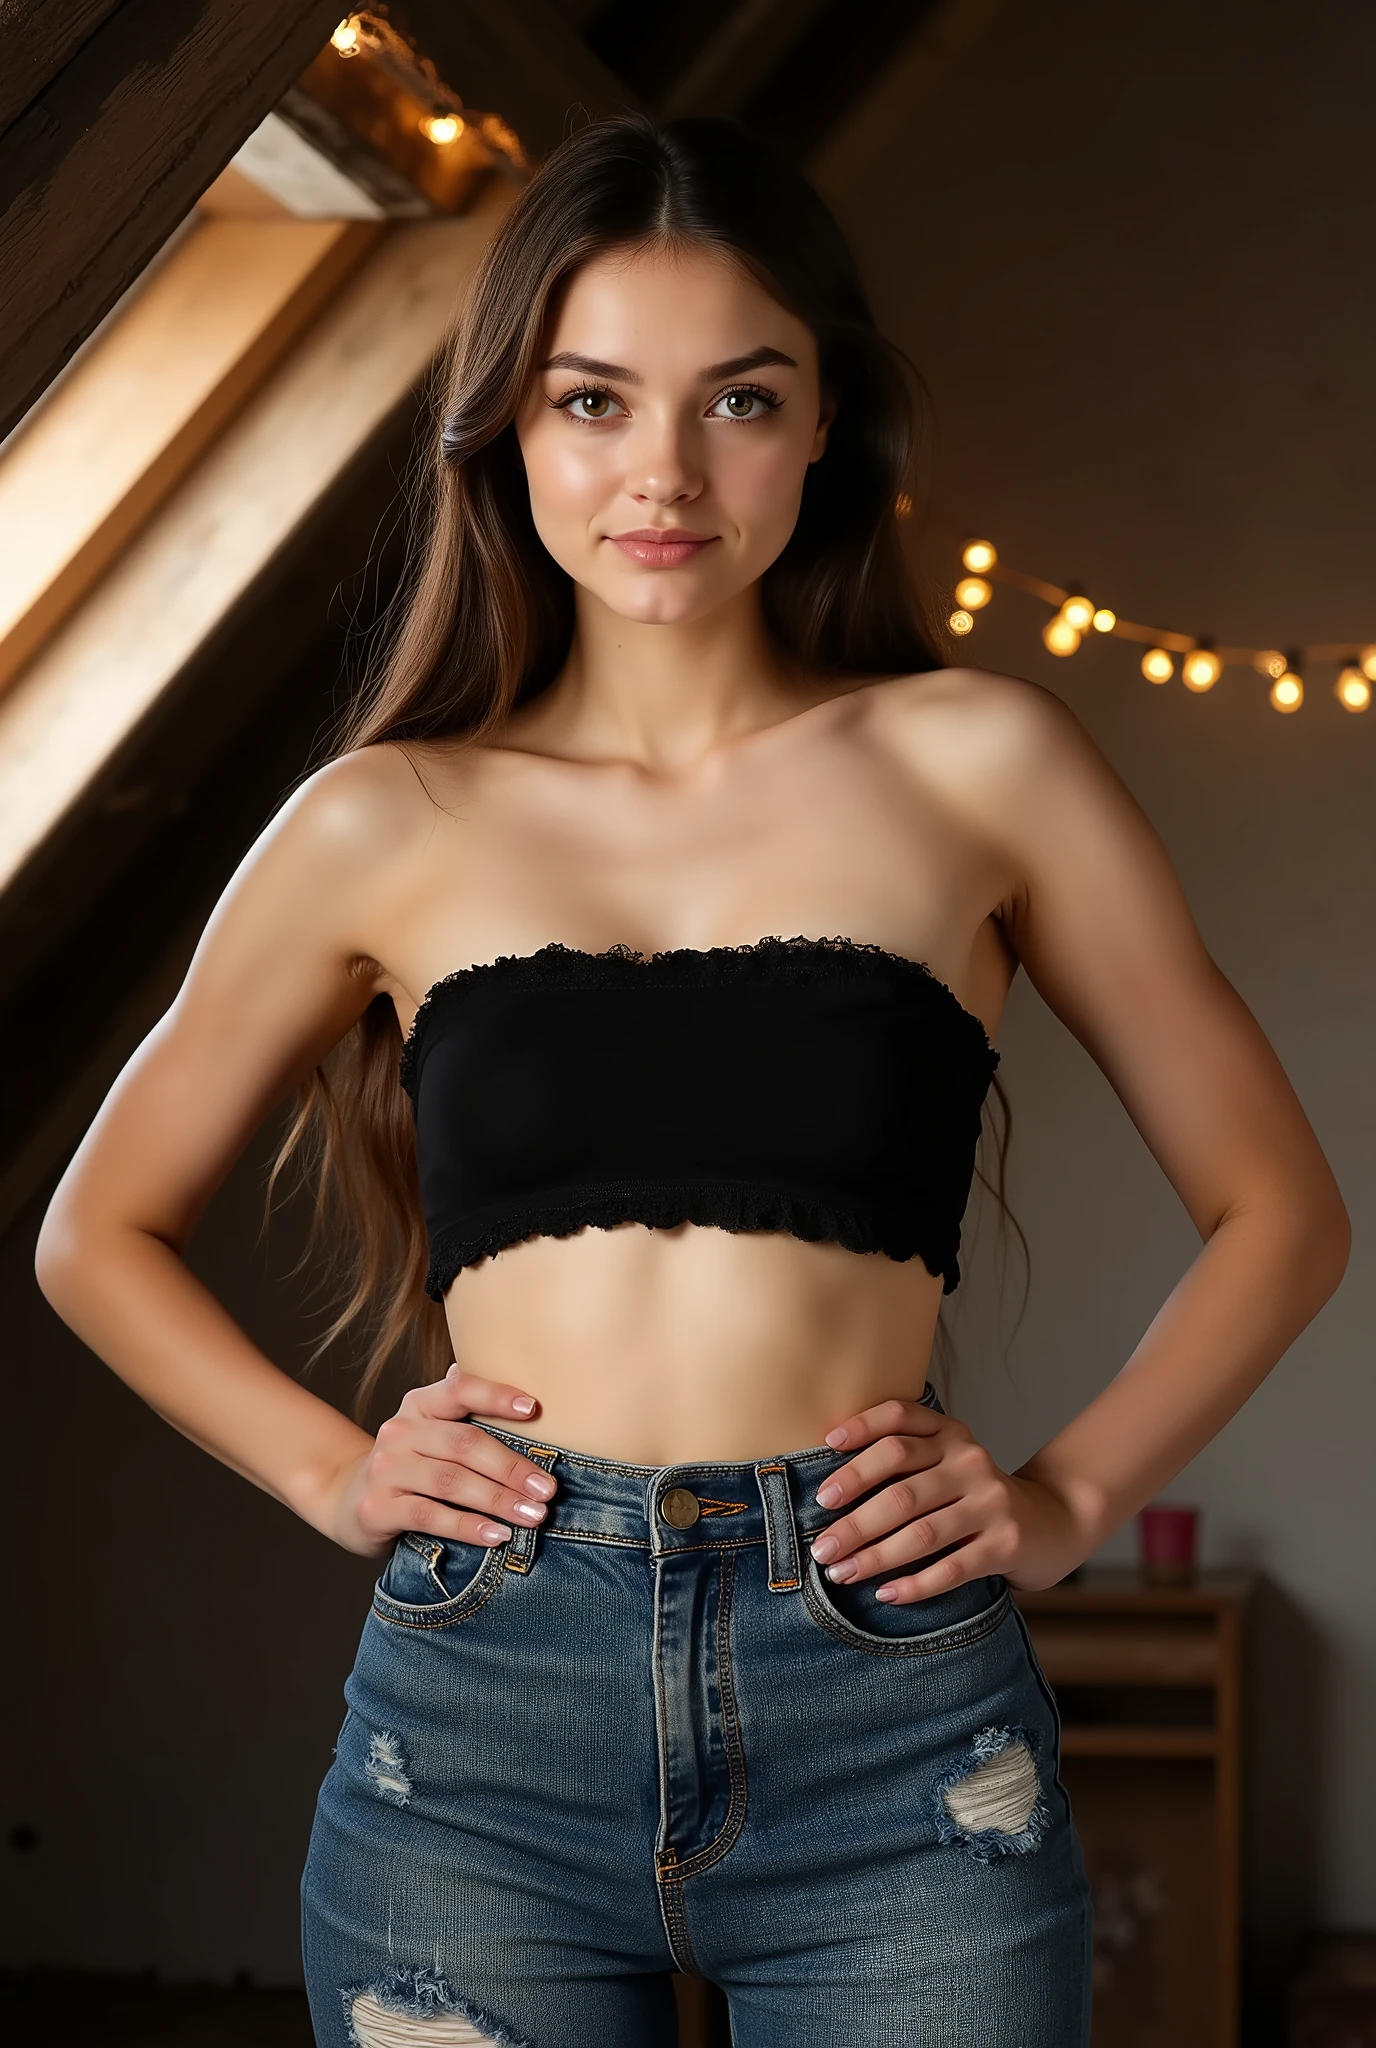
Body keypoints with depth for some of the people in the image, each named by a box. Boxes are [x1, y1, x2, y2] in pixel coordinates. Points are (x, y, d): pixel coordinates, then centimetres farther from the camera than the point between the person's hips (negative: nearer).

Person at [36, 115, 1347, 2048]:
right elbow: (100, 1233, 18)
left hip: (899, 1740, 0)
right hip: (475, 1733, 1)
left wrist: (1069, 1494, 0)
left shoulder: (976, 764, 4)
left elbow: (1278, 1206, 11)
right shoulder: (389, 823, 7)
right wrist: (327, 1470, 4)